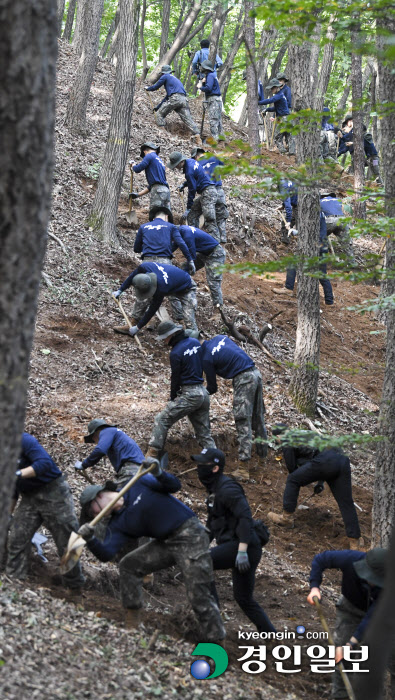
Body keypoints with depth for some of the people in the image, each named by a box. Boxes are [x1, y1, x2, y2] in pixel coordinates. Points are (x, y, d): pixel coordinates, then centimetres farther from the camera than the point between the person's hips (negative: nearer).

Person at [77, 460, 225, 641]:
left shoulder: (139, 484, -6)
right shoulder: (117, 525, 5)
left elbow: (174, 486, -8)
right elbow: (106, 554, -8)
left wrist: (158, 473, -24)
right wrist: (90, 540, -25)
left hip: (189, 536, -7)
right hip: (165, 543, 7)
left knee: (199, 595, -12)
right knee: (128, 565, 6)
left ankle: (214, 643, -7)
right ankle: (132, 622, 10)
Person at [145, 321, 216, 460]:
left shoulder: (176, 353, -14)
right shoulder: (195, 342, 8)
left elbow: (175, 378, -7)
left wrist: (172, 399, 8)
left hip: (189, 394, -8)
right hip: (203, 393, 8)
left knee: (162, 419, -4)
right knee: (204, 432, 15)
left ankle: (153, 453, -10)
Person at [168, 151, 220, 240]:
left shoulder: (189, 171, -20)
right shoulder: (190, 161, 9)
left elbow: (192, 190, -14)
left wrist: (188, 209, -7)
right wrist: (184, 185, 22)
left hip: (208, 192, -11)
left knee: (209, 219, -17)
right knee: (191, 216, 10)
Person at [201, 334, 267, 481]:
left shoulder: (206, 359, -9)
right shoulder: (220, 338, 11)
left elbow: (212, 388, 2)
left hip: (243, 379, -8)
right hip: (256, 373, 8)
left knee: (243, 423, -7)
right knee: (258, 417, 23)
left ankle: (243, 468, -11)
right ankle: (262, 451, 40)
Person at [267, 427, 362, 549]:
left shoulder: (288, 444, 16)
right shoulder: (308, 434, 38)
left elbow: (292, 468, 18)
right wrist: (320, 482, 36)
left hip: (325, 461, -7)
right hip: (343, 460, 7)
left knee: (292, 480, 13)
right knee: (346, 503, 7)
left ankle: (287, 517, 19)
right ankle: (355, 541, 4)